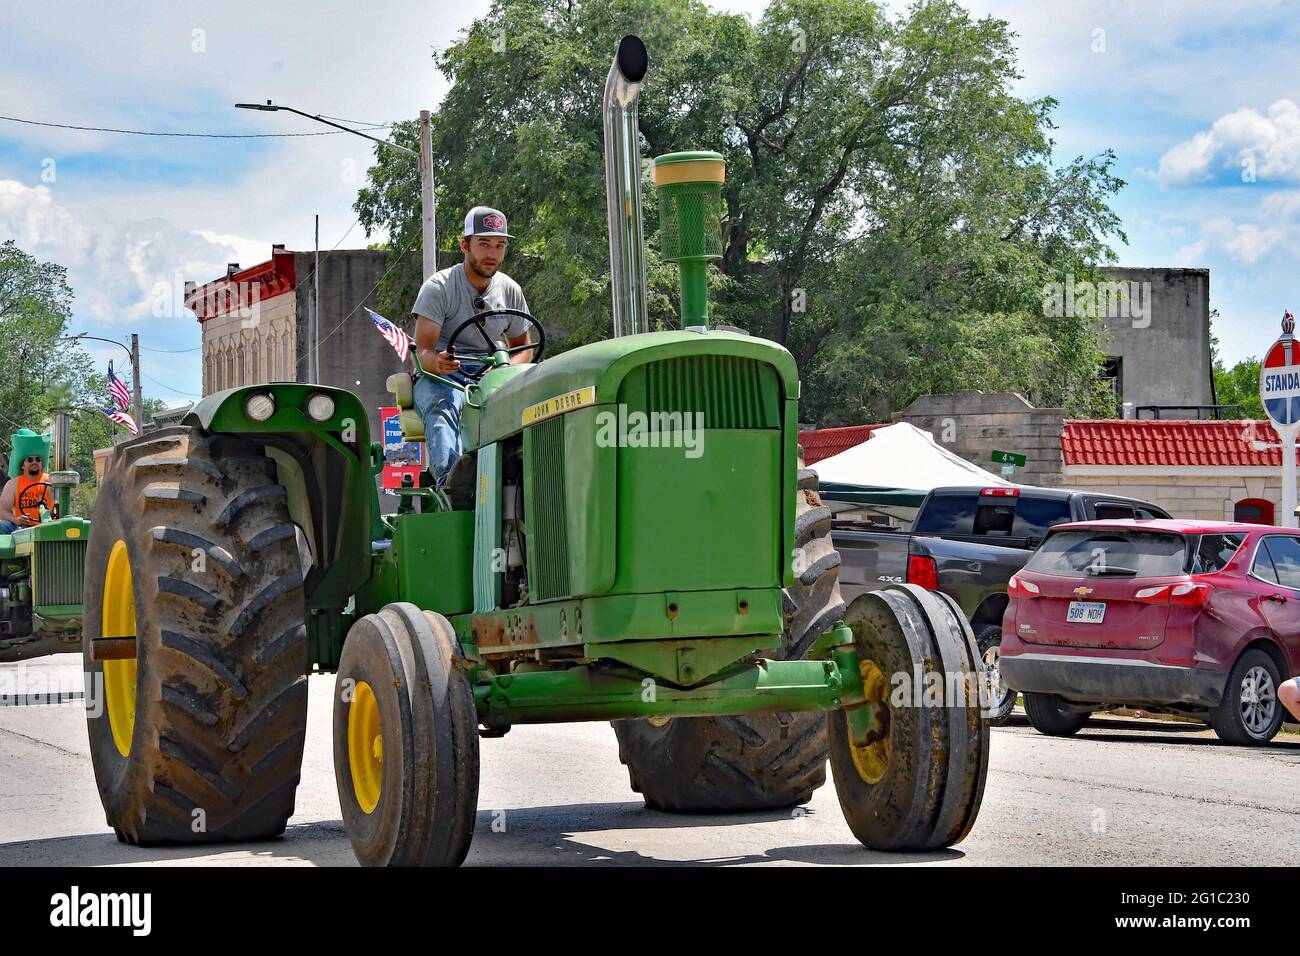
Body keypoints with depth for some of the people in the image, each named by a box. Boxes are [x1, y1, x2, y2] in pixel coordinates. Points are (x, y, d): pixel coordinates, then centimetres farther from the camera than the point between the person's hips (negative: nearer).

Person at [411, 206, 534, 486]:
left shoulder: (510, 291, 9)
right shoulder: (439, 287, -5)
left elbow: (523, 347, 19)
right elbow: (422, 351, -11)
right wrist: (438, 363, -38)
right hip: (438, 378, -3)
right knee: (444, 406, -41)